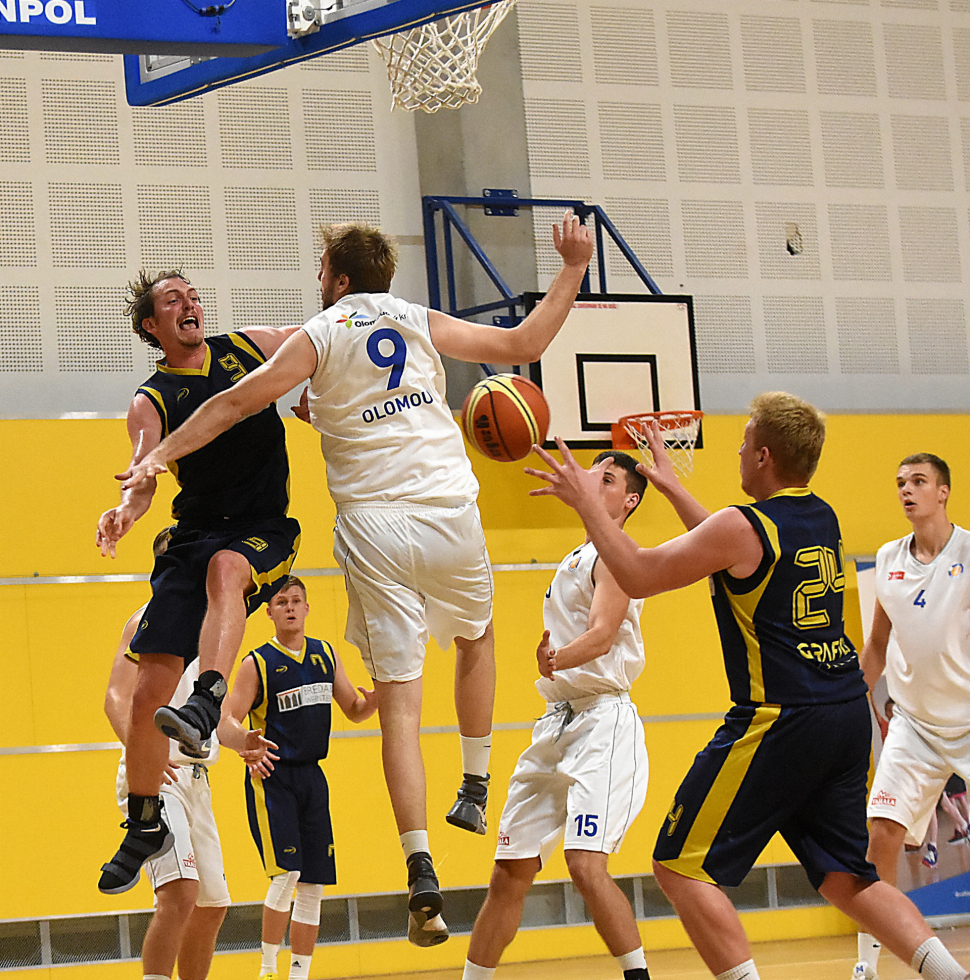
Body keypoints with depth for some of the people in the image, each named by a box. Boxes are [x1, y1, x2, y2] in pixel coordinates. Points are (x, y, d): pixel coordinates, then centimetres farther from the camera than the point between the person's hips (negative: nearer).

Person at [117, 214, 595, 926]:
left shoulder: (320, 336, 6)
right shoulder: (423, 323, 12)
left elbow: (240, 401, 0)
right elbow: (524, 344, 13)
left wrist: (160, 454, 4)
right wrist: (574, 269, 22)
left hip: (373, 526, -2)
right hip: (449, 517, 2)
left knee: (399, 697, -2)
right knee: (476, 636, 31)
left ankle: (420, 865, -12)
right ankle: (475, 791, 34)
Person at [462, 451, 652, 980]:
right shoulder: (574, 561, 22)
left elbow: (601, 636, -23)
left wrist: (556, 659, -39)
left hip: (602, 722, -9)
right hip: (555, 722, 9)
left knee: (586, 863, -23)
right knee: (510, 871, 9)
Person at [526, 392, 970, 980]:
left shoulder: (742, 527, -12)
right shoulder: (824, 519, 13)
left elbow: (637, 576, -5)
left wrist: (588, 502, 6)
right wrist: (671, 487, 38)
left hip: (780, 721, -8)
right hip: (849, 715, 8)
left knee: (683, 867, 0)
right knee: (846, 876, 15)